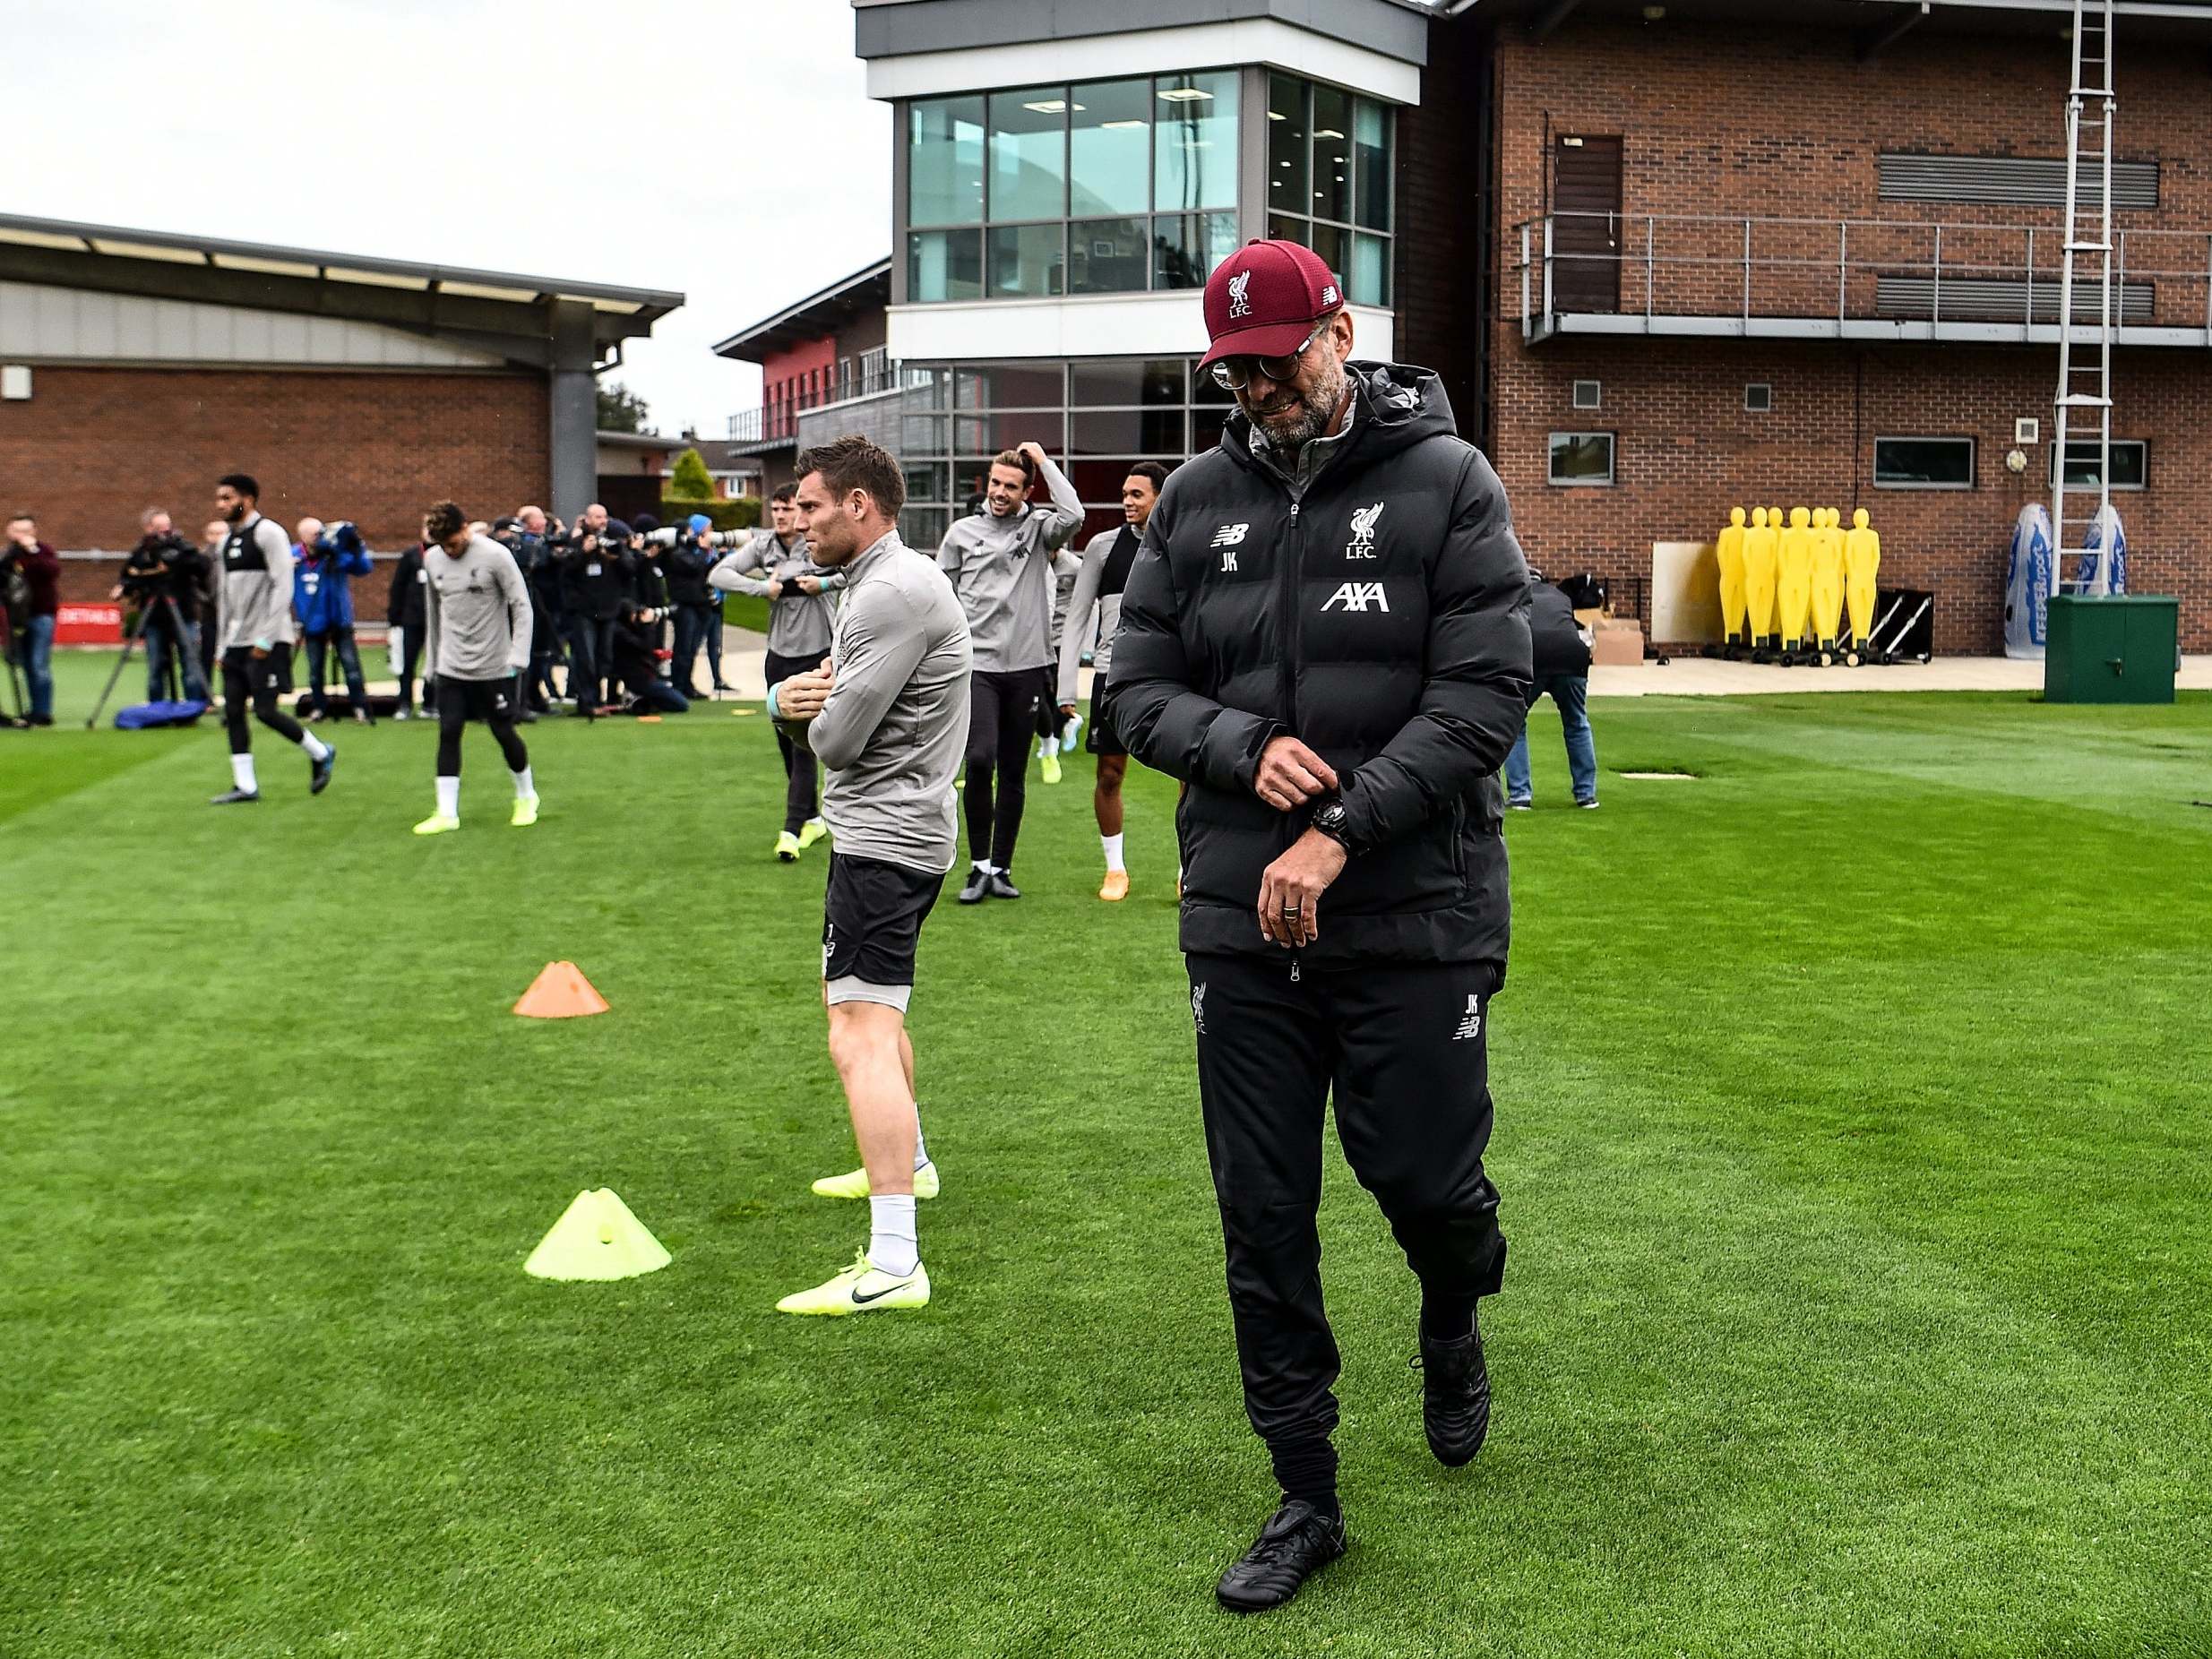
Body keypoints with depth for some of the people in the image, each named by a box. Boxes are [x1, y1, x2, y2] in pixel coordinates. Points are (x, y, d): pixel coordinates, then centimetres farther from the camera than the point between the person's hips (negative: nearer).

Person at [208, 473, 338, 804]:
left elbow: (283, 588, -15)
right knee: (233, 711, 3)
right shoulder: (228, 541, 17)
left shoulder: (268, 534, -9)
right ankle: (245, 785, 8)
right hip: (237, 641, 8)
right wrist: (223, 646, 17)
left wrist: (266, 639, -19)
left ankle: (321, 754, 10)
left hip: (267, 642, -8)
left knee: (265, 710, -10)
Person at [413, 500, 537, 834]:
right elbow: (433, 612, 15)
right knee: (448, 732, -3)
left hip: (495, 666, -4)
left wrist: (518, 656, -17)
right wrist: (433, 660, 17)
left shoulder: (496, 555, -12)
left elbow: (522, 607, -10)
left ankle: (526, 797, 25)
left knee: (503, 732, 3)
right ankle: (447, 813, 0)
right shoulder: (432, 559, 3)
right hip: (452, 666, 4)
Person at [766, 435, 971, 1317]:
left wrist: (816, 709, 2)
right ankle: (907, 1162, 48)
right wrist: (789, 696, -6)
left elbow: (836, 739, -22)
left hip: (884, 838, -11)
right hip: (892, 826, 11)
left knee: (860, 1038, -17)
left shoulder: (894, 591, -19)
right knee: (866, 1007, 28)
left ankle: (893, 1263, -21)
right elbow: (822, 709, 17)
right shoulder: (878, 583, 16)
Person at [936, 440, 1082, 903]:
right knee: (980, 760, -16)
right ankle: (979, 866, -4)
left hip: (1026, 666, 1)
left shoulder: (1039, 527, 4)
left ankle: (1001, 868, 17)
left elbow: (1073, 516, -19)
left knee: (1013, 773, 6)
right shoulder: (962, 532, 7)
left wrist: (1044, 461, -10)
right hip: (977, 664, -1)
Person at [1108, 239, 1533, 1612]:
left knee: (1425, 1180, 4)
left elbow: (1484, 695, -12)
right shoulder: (1196, 499, 7)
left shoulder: (1448, 482, -4)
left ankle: (1453, 1334, 42)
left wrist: (1340, 836, -19)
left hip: (1417, 921, -3)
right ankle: (1307, 1501, 23)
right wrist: (1247, 749, -13)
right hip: (1242, 928, 3)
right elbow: (1140, 690, 8)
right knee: (1264, 1225, 6)